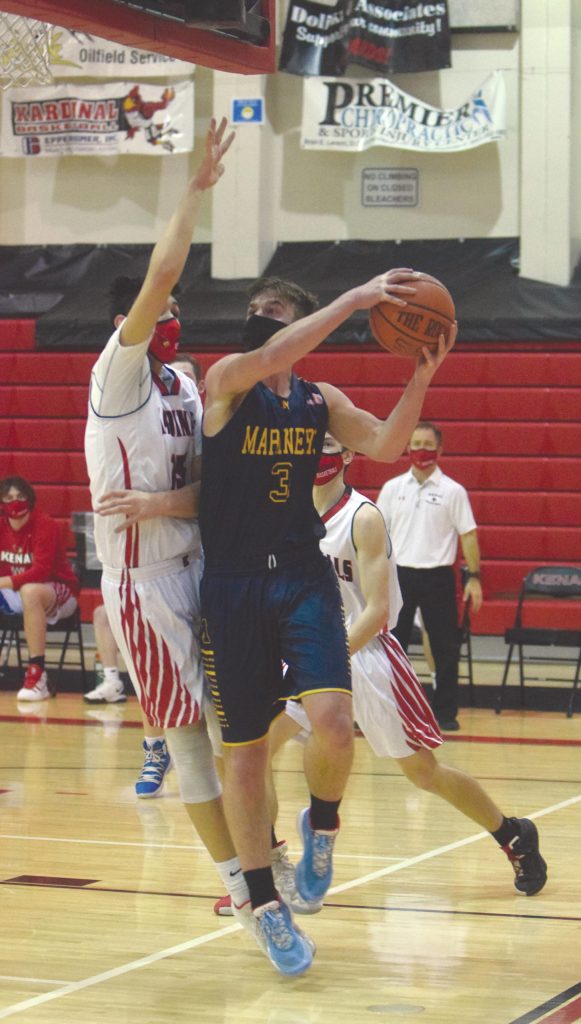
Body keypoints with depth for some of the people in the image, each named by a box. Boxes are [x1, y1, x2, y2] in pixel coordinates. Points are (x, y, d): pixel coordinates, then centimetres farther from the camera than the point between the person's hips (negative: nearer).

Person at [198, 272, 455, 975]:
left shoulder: (321, 401, 9)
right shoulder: (226, 382, -3)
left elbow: (384, 446, -5)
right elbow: (270, 357, -24)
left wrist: (420, 380, -21)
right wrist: (356, 298, -28)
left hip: (304, 579, 2)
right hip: (232, 587, -2)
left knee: (332, 722, -20)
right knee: (243, 751, 3)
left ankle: (321, 826, 13)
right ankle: (265, 908, 18)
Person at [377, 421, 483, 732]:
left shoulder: (453, 491, 0)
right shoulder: (393, 488, 6)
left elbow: (468, 535, 0)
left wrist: (474, 577, -6)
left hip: (437, 577, -2)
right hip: (399, 575, 2)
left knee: (445, 648, 0)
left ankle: (445, 712, 10)